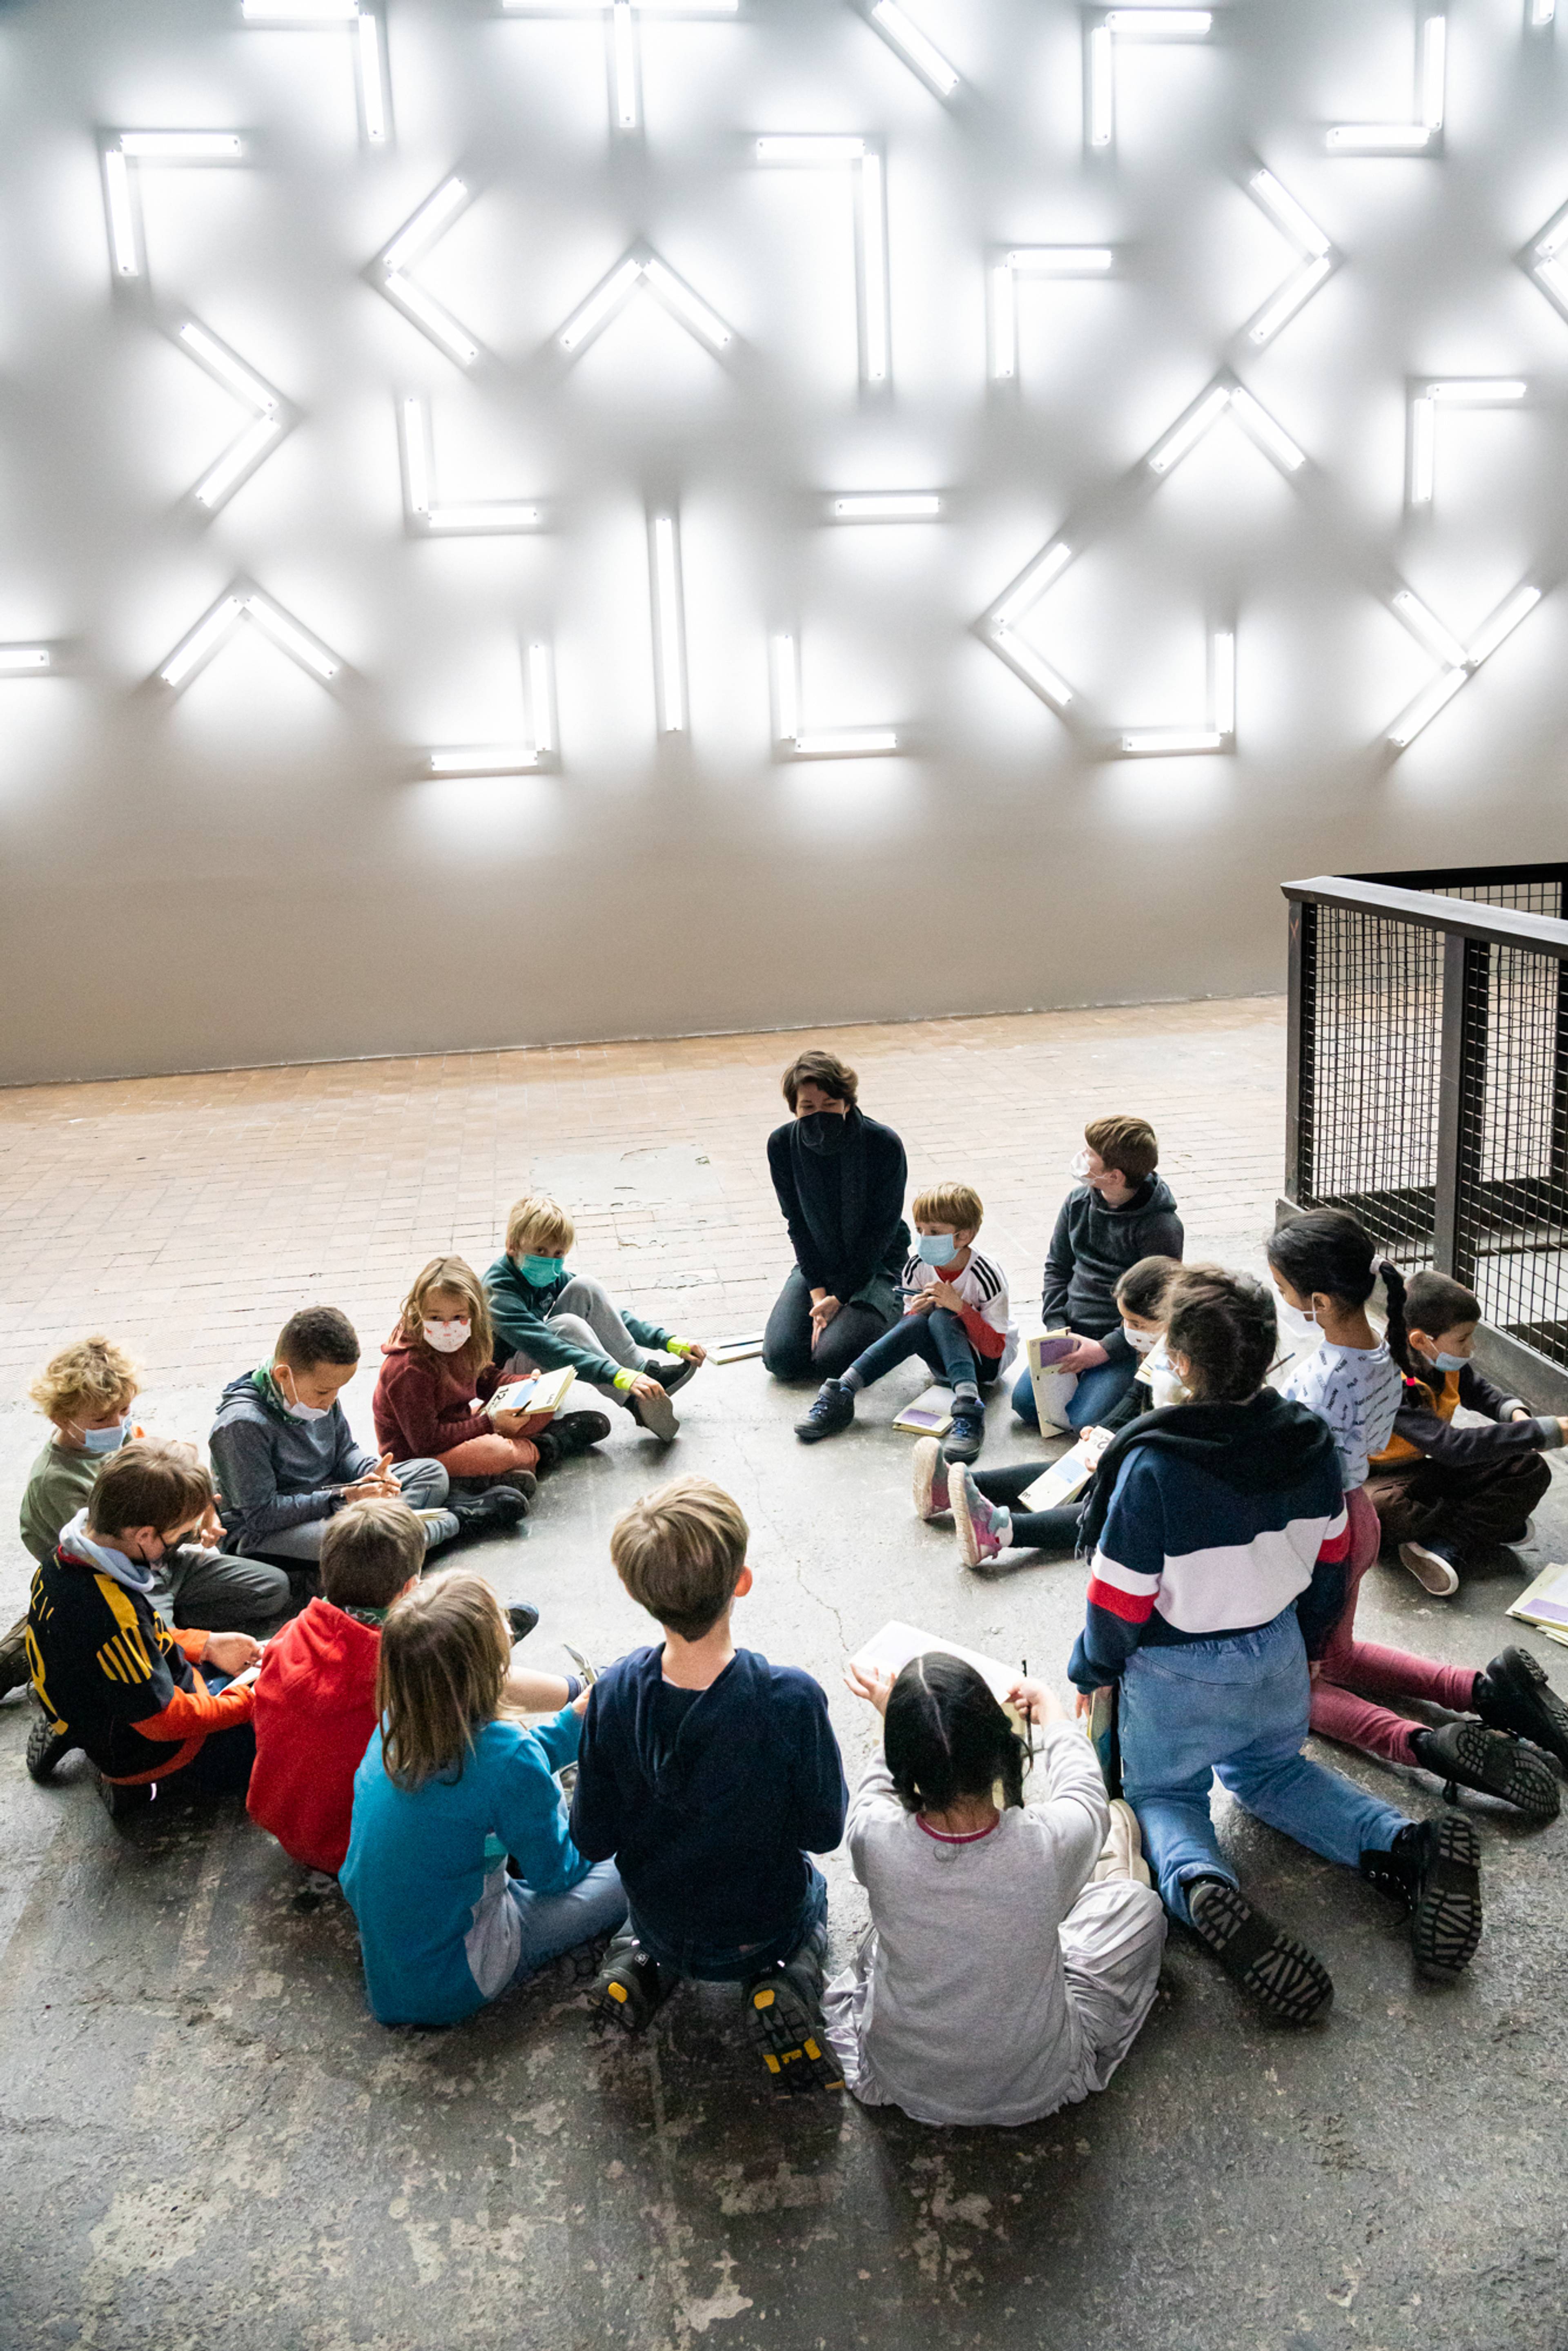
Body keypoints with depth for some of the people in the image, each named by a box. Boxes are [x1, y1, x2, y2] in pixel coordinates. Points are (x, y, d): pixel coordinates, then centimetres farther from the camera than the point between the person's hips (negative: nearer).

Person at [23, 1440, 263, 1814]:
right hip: (145, 1751, -8)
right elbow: (165, 1720, -26)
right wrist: (245, 1699, -12)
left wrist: (207, 1646, 4)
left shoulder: (66, 1558, -10)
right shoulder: (112, 1617, -37)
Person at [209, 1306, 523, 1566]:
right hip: (260, 1535, -8)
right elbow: (259, 1513, -24)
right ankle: (461, 1520, -19)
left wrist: (372, 1471, -10)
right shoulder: (243, 1425, -25)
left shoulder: (321, 1395, -1)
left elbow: (345, 1450, 14)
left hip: (330, 1500, 9)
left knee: (433, 1473, 4)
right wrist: (341, 1498, -25)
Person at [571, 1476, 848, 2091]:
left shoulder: (614, 1695, -25)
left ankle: (642, 1961, 12)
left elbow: (592, 1840, -12)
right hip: (763, 1929, -3)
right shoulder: (790, 1700, -34)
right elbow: (823, 1832, -18)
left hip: (659, 1918, 3)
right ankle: (784, 1984, 5)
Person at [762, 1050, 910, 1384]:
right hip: (816, 1265, 4)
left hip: (876, 1264, -3)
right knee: (782, 1359, -14)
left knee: (834, 1360, -23)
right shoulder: (782, 1144, -12)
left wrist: (839, 1297, -18)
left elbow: (881, 1231, -16)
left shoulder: (884, 1145, -22)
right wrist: (819, 1293, -15)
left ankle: (891, 1309, 8)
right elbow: (798, 1223, -6)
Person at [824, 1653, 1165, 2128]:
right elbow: (1083, 1784, -5)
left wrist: (897, 1721, 14)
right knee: (1136, 1898, 16)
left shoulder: (875, 1839, -30)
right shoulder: (1052, 1841, -32)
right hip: (1037, 2088, -1)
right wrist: (1049, 1711, 13)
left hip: (901, 2084, 1)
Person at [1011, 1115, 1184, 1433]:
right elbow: (1056, 1267, 10)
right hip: (1072, 1332, 6)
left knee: (1084, 1422, -19)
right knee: (1025, 1404, -8)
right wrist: (1057, 1329, -3)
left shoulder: (1161, 1227, -17)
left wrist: (1105, 1349, -20)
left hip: (1124, 1342, -5)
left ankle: (1138, 1386, 9)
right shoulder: (1078, 1202, 1)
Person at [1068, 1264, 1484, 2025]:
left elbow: (1120, 1594, -19)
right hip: (1277, 1652, 5)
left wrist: (1092, 1671, 0)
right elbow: (1330, 1560, 3)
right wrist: (1305, 1643, 21)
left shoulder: (1153, 1464, -29)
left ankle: (1202, 1888, -17)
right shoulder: (1309, 1441, -12)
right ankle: (1409, 1845, 4)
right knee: (1270, 1768, 28)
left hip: (1177, 1672, -5)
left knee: (1163, 1793, 17)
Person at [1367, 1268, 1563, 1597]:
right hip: (1380, 1478, -7)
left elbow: (1480, 1393, 17)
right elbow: (1452, 1446, -38)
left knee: (1530, 1470, -8)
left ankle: (1446, 1546, -21)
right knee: (1380, 1509, -43)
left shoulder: (1446, 1363, -6)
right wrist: (1546, 1432, -38)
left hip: (1428, 1471, 7)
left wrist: (1516, 1413, -8)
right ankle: (1493, 1523, -18)